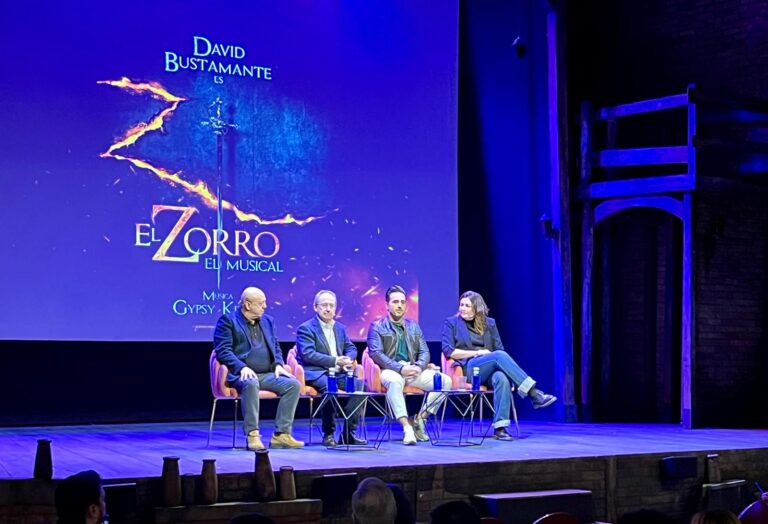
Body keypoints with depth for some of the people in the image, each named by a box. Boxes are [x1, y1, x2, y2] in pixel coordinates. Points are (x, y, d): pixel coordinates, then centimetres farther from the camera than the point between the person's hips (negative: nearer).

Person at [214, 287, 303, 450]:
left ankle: (281, 434, -17)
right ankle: (252, 435, -33)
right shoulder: (227, 320, 0)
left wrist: (278, 364, 1)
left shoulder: (267, 320, 20)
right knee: (251, 384, -39)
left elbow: (276, 347, 23)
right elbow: (222, 350, -9)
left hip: (267, 374, 6)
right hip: (242, 375, -6)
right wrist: (242, 367, -23)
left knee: (293, 384, -18)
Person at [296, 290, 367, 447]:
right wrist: (334, 361, -19)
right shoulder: (305, 328, 1)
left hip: (338, 373, 6)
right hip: (316, 373, -6)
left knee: (359, 383, -23)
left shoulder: (340, 328, 22)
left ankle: (349, 433, -17)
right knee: (329, 386, -37)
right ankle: (328, 434, -23)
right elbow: (308, 355, -12)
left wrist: (348, 359, -5)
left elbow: (351, 348, 21)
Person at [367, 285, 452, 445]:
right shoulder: (377, 326, 6)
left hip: (413, 370, 5)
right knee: (394, 381, -41)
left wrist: (418, 367, -9)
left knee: (445, 381, -15)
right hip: (390, 370, -5)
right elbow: (376, 353, -7)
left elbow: (424, 351, 15)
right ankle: (407, 428, -41)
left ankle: (419, 418, -7)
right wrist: (400, 368, -18)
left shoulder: (414, 327, 21)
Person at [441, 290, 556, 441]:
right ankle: (534, 394, -37)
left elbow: (499, 348, 16)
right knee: (499, 355, -32)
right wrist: (477, 352, -9)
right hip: (467, 369, -3)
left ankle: (500, 427, -43)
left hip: (490, 369, 3)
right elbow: (448, 351, -2)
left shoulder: (489, 323, 18)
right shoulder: (451, 323, 9)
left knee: (501, 378, -36)